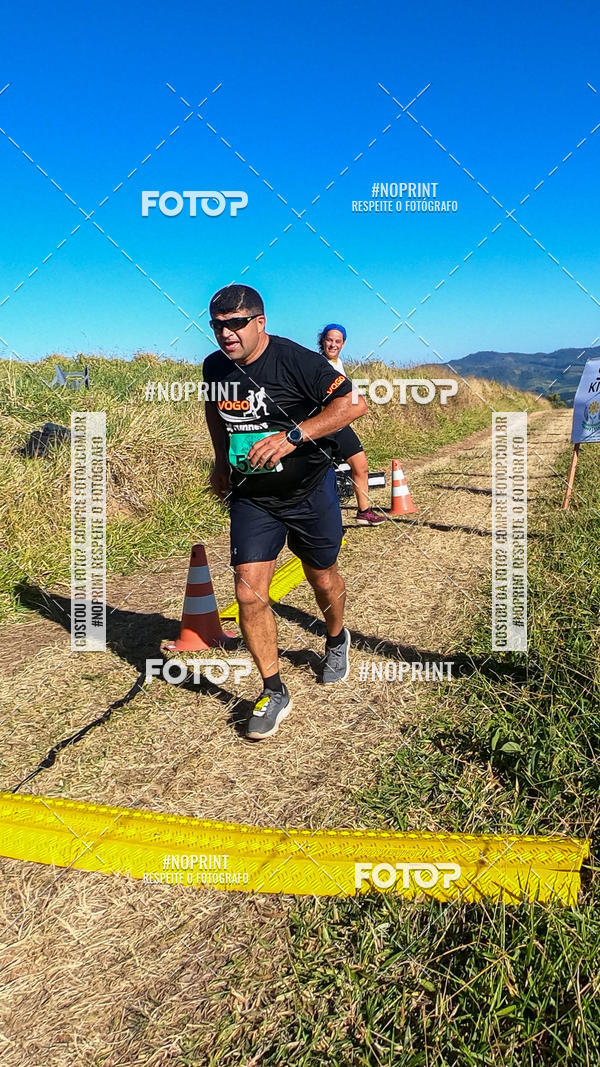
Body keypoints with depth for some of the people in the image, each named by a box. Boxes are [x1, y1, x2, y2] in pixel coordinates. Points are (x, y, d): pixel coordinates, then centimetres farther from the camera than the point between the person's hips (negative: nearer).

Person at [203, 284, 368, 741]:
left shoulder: (296, 360, -20)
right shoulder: (215, 366, -2)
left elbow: (354, 403, -24)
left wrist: (292, 436, -32)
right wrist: (221, 460, 12)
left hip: (309, 490, -3)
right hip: (251, 497, 3)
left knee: (322, 578, 15)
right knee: (249, 593, -9)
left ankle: (337, 641, 49)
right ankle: (274, 692, 7)